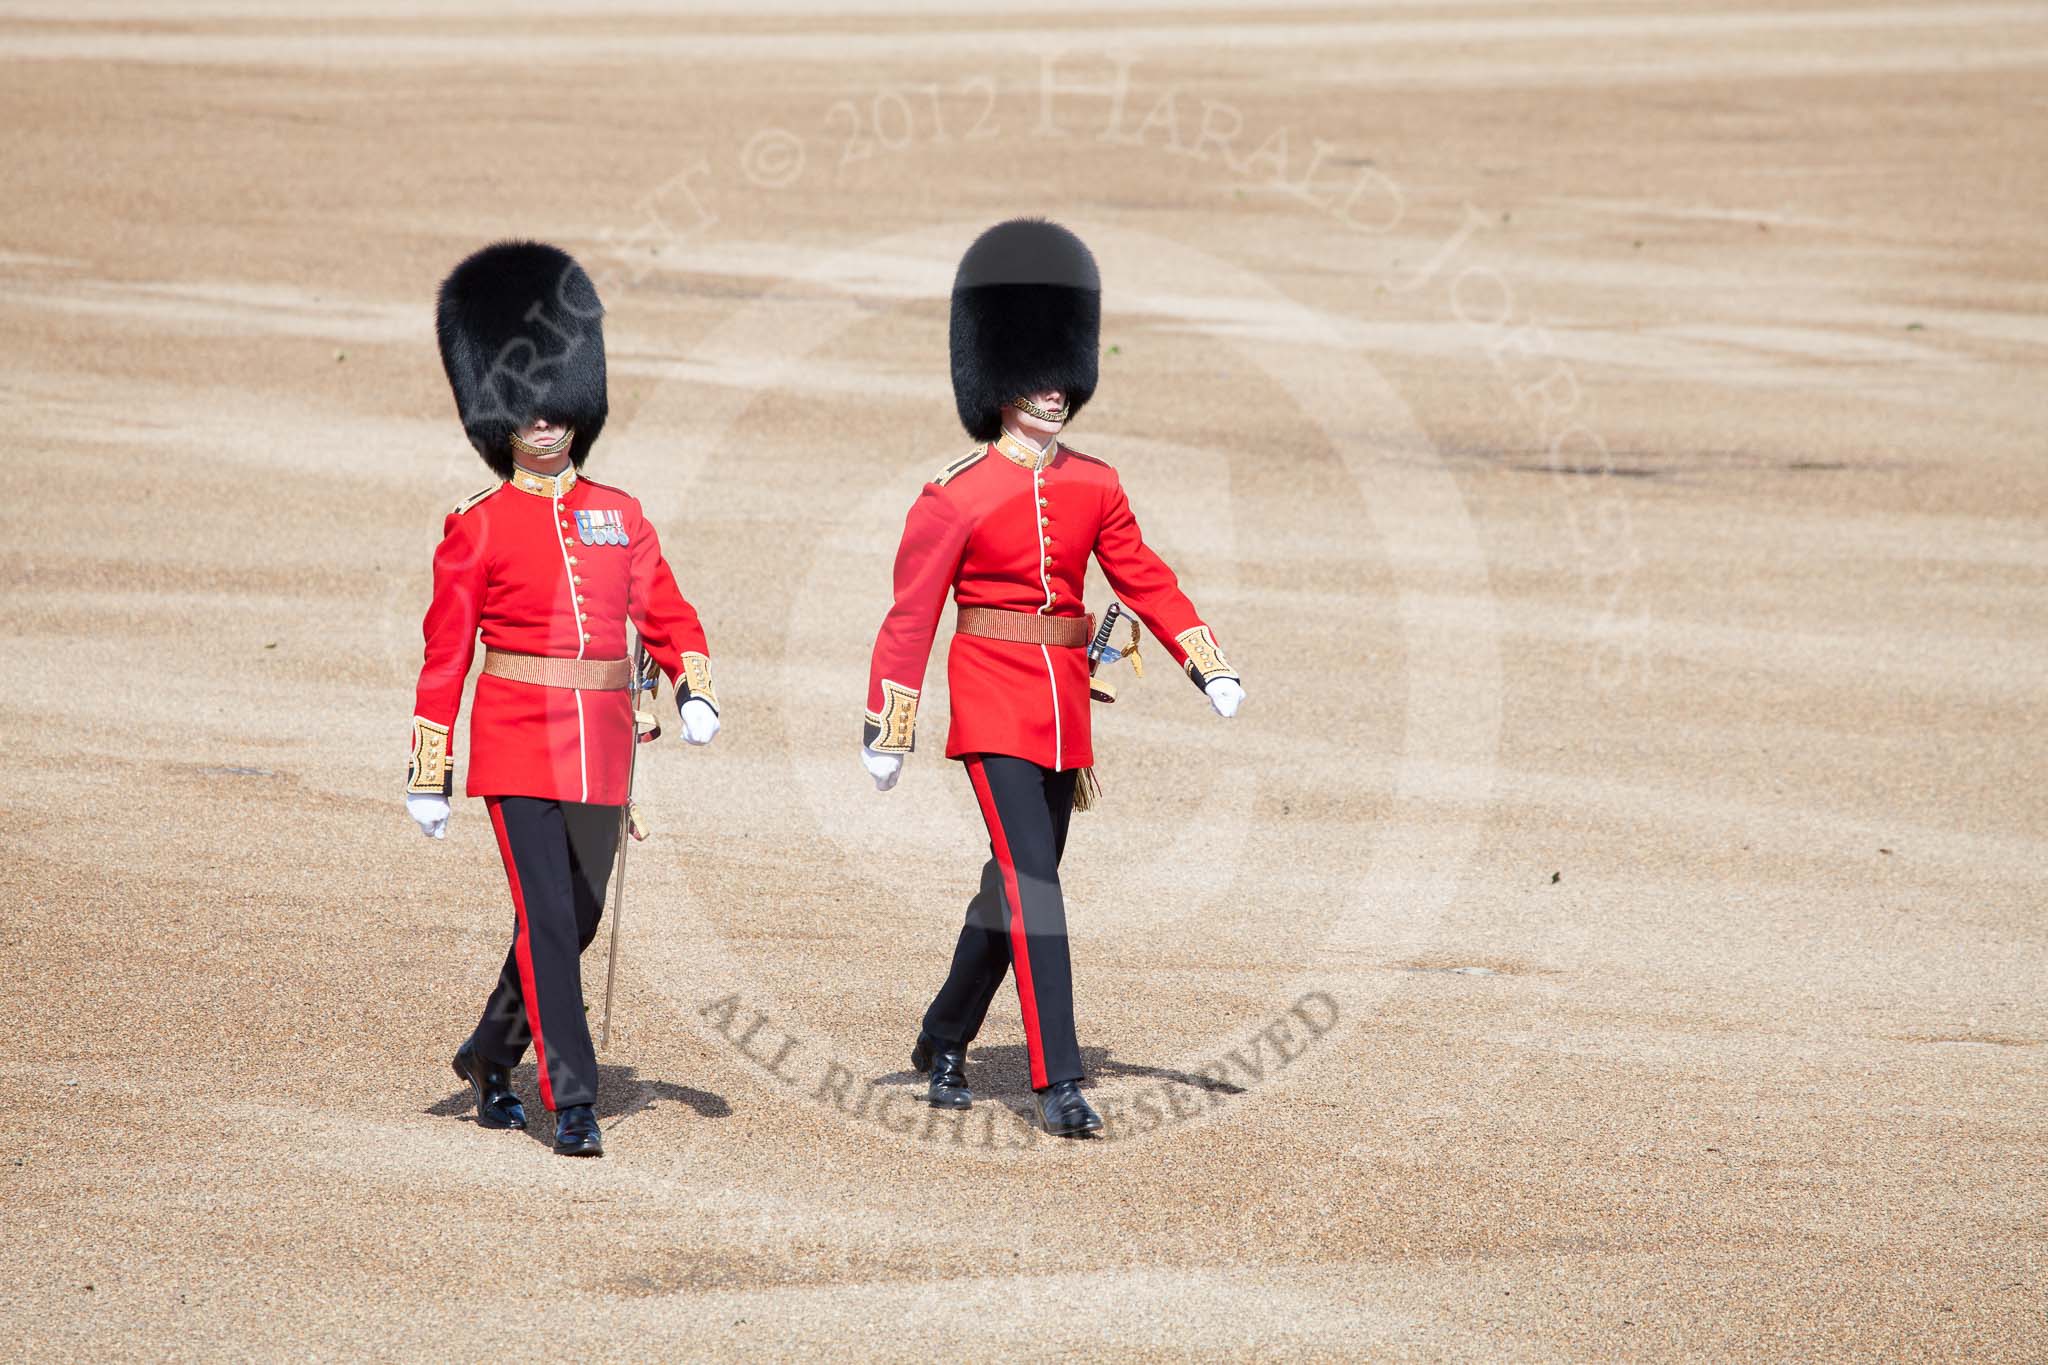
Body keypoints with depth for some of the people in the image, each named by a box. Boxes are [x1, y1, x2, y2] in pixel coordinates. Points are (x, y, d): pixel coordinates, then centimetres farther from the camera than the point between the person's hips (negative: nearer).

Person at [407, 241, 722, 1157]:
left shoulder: (620, 516, 10)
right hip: (518, 745, -5)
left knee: (577, 918, 13)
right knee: (548, 922, -10)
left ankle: (489, 1055, 34)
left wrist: (697, 691, -9)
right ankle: (572, 1102, -8)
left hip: (601, 748, 5)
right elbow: (444, 657, -1)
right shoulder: (476, 529, -2)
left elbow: (665, 614, 10)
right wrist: (429, 778, -2)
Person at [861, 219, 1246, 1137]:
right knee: (1032, 881, -15)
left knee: (1018, 881, 15)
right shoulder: (955, 496, -9)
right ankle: (1057, 1083, -17)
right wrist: (886, 734, -7)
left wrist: (1211, 669, -3)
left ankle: (944, 1040, 34)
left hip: (1064, 705, 6)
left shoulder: (1094, 488, 7)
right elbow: (910, 616, -7)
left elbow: (1146, 582, 10)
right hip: (994, 703, -6)